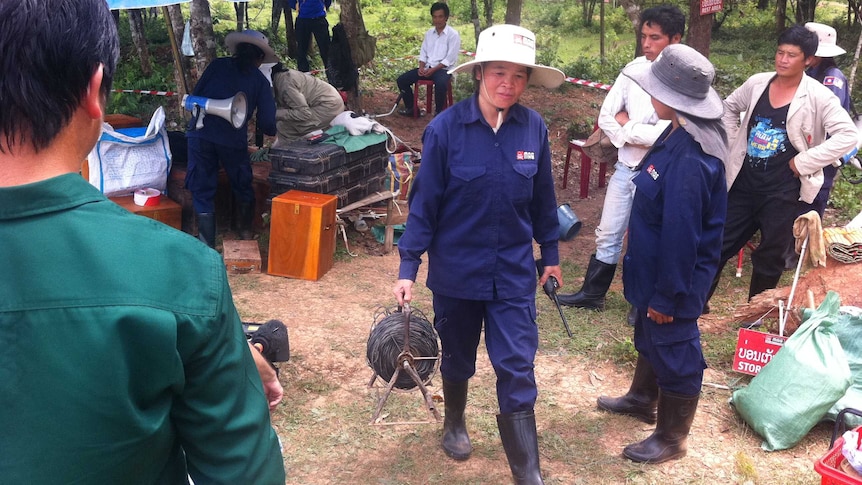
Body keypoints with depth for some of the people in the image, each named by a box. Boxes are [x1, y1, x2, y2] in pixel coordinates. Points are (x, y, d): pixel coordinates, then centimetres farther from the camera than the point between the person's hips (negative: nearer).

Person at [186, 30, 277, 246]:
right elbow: (267, 124, 6)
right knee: (243, 187, 22)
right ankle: (246, 232, 37)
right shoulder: (260, 80, 10)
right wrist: (271, 130, 28)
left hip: (200, 132, 1)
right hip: (233, 138, 0)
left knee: (202, 190, 8)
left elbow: (195, 95, 9)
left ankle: (207, 245, 6)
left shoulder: (218, 65, 12)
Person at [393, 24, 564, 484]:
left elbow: (543, 199, 4)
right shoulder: (446, 128, -16)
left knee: (517, 369, 1)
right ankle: (454, 423, 49)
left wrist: (550, 254, 12)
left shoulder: (533, 128, -7)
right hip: (457, 268, -1)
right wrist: (408, 266, -10)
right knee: (457, 357, 20)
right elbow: (424, 201, -10)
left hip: (514, 270, 1)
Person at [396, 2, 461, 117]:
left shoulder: (453, 34, -7)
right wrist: (421, 67, -6)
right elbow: (423, 53, 15)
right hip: (427, 68, 6)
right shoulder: (429, 33, 12)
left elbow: (450, 59, -13)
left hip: (443, 69, -6)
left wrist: (433, 70, -19)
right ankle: (411, 108, 8)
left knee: (440, 84, -40)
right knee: (402, 80, -7)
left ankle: (438, 112, -20)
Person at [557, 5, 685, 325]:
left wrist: (625, 125, -10)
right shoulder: (634, 68, 0)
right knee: (608, 234, 14)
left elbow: (664, 135, -23)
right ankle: (592, 293, 29)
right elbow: (605, 117, 2)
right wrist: (634, 138, -11)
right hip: (625, 167, 5)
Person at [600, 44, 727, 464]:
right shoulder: (678, 135, -2)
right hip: (654, 266, 10)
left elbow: (682, 235, -29)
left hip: (673, 277, -10)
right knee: (648, 336, 28)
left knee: (673, 353, 9)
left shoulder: (688, 158, -33)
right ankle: (642, 399, 52)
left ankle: (671, 439, 29)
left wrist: (667, 296, -21)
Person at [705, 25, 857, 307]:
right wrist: (732, 144, 10)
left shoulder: (817, 96, -11)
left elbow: (847, 135, -17)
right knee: (718, 245, 9)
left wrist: (803, 162, -18)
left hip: (782, 191, -4)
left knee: (770, 258, 7)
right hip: (744, 183, 4)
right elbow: (729, 107, 20)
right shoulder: (758, 83, 2)